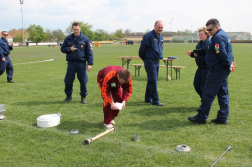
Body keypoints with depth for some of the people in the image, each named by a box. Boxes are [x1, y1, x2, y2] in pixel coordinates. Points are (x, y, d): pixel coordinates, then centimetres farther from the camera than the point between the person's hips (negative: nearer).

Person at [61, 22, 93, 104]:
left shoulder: (85, 39, 1)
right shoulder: (68, 39, 7)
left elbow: (89, 52, 1)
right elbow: (62, 49, 14)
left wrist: (89, 63, -6)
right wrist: (69, 49, -7)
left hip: (81, 63, -2)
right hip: (71, 63, 2)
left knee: (83, 81, 1)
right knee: (68, 81, 5)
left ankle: (83, 97, 18)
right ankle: (68, 95, 26)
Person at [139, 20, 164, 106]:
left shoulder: (160, 37, 13)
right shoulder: (148, 36, -12)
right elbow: (142, 48, -9)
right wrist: (144, 58, 2)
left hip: (157, 61, 8)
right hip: (150, 61, -8)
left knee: (151, 81, 13)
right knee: (153, 81, -8)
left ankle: (148, 98, 23)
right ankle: (155, 100, -4)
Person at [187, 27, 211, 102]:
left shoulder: (210, 44, -15)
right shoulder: (199, 43, 11)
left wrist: (198, 56, -27)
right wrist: (191, 53, -3)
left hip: (207, 67, -8)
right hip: (200, 67, 8)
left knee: (204, 86, -2)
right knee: (196, 84, 10)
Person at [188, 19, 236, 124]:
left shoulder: (218, 37, -16)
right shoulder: (224, 35, 18)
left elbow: (222, 54, -23)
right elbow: (228, 52, 22)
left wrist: (228, 65, -13)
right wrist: (231, 61, 9)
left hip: (217, 69, -11)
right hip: (223, 69, 11)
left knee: (208, 93, -5)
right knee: (223, 93, 11)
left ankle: (201, 117, 1)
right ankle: (222, 118, 16)